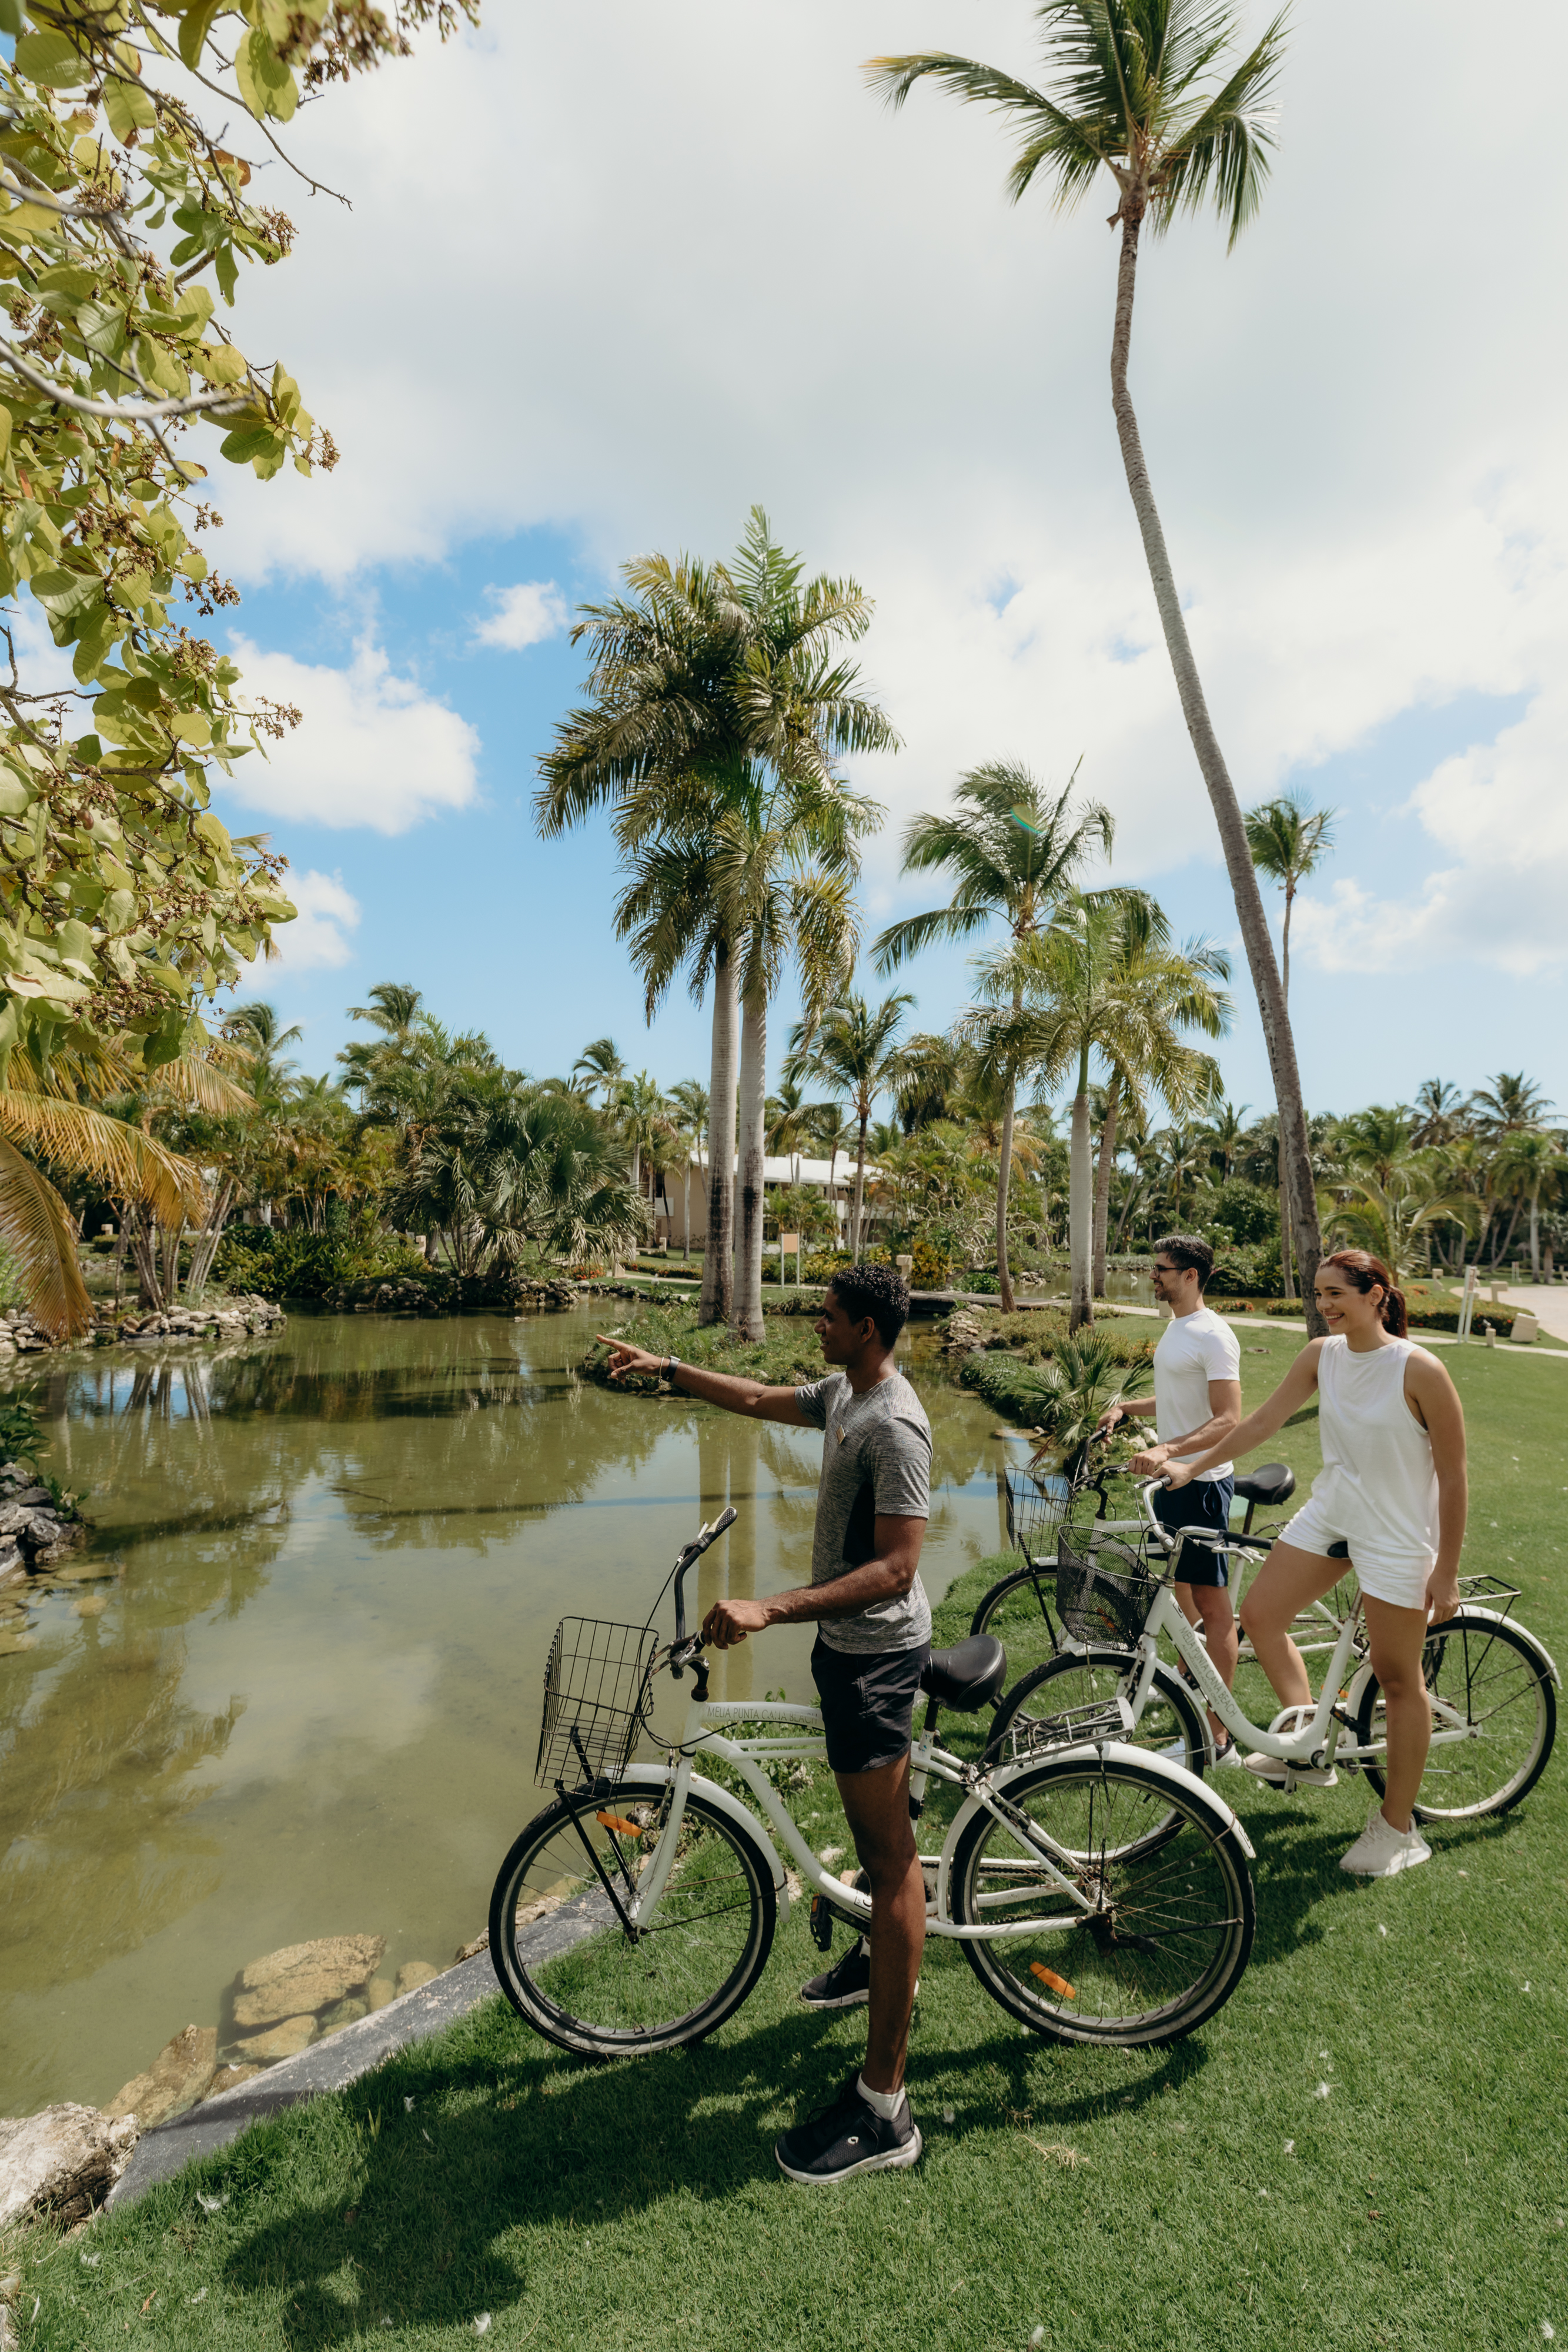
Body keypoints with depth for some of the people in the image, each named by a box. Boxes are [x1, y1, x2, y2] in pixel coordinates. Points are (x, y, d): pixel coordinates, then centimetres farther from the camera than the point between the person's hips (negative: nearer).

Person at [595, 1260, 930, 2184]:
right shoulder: (844, 1393, 3)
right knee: (873, 1821, 28)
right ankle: (885, 1957, 52)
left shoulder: (894, 1426, -27)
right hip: (850, 1640, 10)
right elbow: (758, 1399, 17)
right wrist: (665, 1368, 15)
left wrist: (770, 1610, -38)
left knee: (891, 1847, 0)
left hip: (876, 1651, -10)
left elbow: (895, 1569, -31)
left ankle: (883, 2112, 12)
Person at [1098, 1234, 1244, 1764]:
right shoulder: (1176, 1327, 11)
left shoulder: (1213, 1336, -19)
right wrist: (1127, 1407, 13)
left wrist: (1167, 1450, -37)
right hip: (1171, 1480, 10)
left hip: (1202, 1482, -10)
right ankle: (1188, 1679, 44)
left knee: (1212, 1604, -2)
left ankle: (1218, 1738, 5)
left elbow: (1228, 1420, -25)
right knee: (1175, 1586, 23)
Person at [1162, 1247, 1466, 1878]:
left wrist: (1447, 1572, -11)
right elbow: (1263, 1422, 4)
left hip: (1395, 1536, -6)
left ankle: (1398, 1829, 25)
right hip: (1329, 1514, 6)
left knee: (1398, 1680, 7)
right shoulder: (1321, 1354, -3)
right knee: (1259, 1614, 5)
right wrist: (1191, 1467, 4)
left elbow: (1452, 1477, -13)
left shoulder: (1418, 1370, -20)